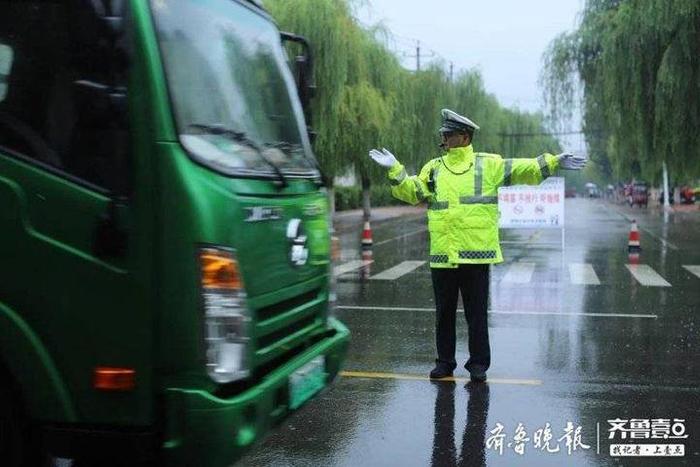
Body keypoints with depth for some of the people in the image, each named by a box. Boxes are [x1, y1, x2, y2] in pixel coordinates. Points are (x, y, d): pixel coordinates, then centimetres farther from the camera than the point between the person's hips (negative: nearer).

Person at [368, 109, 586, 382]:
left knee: (476, 313, 5)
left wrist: (552, 163, -9)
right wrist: (395, 170, -3)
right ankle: (445, 362, 24)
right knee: (444, 313, 12)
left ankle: (478, 364, 17)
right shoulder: (434, 168, 13)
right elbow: (413, 192, 7)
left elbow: (523, 170, 1)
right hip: (442, 255, 3)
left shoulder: (489, 164, 4)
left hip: (476, 254, -3)